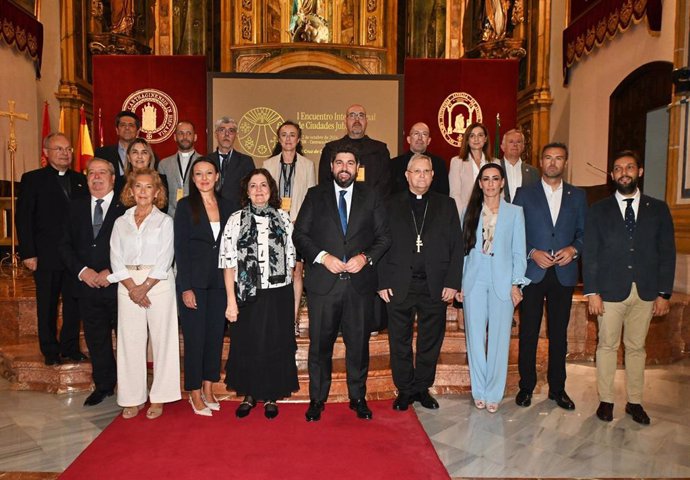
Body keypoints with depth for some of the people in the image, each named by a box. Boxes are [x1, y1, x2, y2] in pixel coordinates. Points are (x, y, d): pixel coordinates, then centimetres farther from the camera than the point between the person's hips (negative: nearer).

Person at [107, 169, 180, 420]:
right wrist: (132, 288, -9)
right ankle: (133, 398, 16)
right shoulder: (121, 222, 11)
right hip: (128, 286, 3)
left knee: (162, 339, 0)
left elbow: (164, 260, -5)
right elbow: (116, 260, 3)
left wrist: (144, 287, -13)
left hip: (159, 284, -2)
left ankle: (158, 398, 11)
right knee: (130, 340, 4)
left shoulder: (164, 221, 3)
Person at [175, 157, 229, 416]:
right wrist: (185, 287, -12)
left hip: (219, 281, 4)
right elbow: (180, 248, -6)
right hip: (194, 280, -4)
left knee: (215, 334, 8)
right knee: (195, 337, 2)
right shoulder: (186, 206, -3)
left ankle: (208, 388, 23)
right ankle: (195, 393, 16)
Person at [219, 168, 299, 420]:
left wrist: (294, 299, 1)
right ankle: (248, 395, 29)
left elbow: (291, 259, 6)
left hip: (278, 295, 1)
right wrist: (231, 301, -7)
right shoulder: (236, 220, 0)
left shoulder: (283, 218, 5)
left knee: (275, 346, 9)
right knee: (246, 346, 9)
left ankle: (270, 396, 27)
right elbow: (229, 263, -2)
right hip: (247, 295, -1)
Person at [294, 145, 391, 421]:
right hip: (323, 282, -1)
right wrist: (322, 257, -11)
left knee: (358, 343, 9)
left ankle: (358, 397, 27)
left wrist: (366, 257, -9)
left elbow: (384, 236, 8)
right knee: (320, 344, 6)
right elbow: (299, 234, 2)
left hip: (360, 283, 1)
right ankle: (317, 399, 22)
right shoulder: (315, 195, 7)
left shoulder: (371, 197, 9)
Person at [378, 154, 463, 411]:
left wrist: (452, 283, -3)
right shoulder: (391, 205, 5)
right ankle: (405, 390, 23)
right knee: (400, 342, 7)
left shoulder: (446, 205, 8)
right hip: (398, 286, -1)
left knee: (431, 341, 11)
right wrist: (382, 282, -5)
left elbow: (457, 246, 5)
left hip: (436, 286, 1)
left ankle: (422, 388, 28)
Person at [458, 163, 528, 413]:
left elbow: (518, 252, 3)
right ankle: (479, 391, 18)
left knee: (499, 339, 2)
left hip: (502, 282, -1)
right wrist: (459, 283, 3)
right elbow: (463, 249, 7)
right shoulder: (471, 212, 9)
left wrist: (516, 284, -5)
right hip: (474, 282, 1)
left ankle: (494, 393, 15)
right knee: (475, 338, 4)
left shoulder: (514, 212, 5)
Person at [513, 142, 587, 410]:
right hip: (532, 273, -2)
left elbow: (584, 232, 10)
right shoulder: (524, 194, 4)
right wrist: (532, 253, -13)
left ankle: (557, 388, 24)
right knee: (528, 333, 5)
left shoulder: (578, 196, 10)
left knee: (559, 334, 10)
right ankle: (526, 386, 19)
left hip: (564, 274, 2)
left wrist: (573, 249, -9)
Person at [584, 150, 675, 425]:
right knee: (607, 346, 6)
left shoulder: (658, 209, 7)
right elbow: (590, 253, -1)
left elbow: (667, 253, 6)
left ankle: (634, 402, 23)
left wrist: (664, 293, 0)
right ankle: (606, 400, 19)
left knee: (636, 348, 11)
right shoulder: (599, 210, 3)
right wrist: (592, 292, -8)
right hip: (610, 290, -1)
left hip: (645, 292, 2)